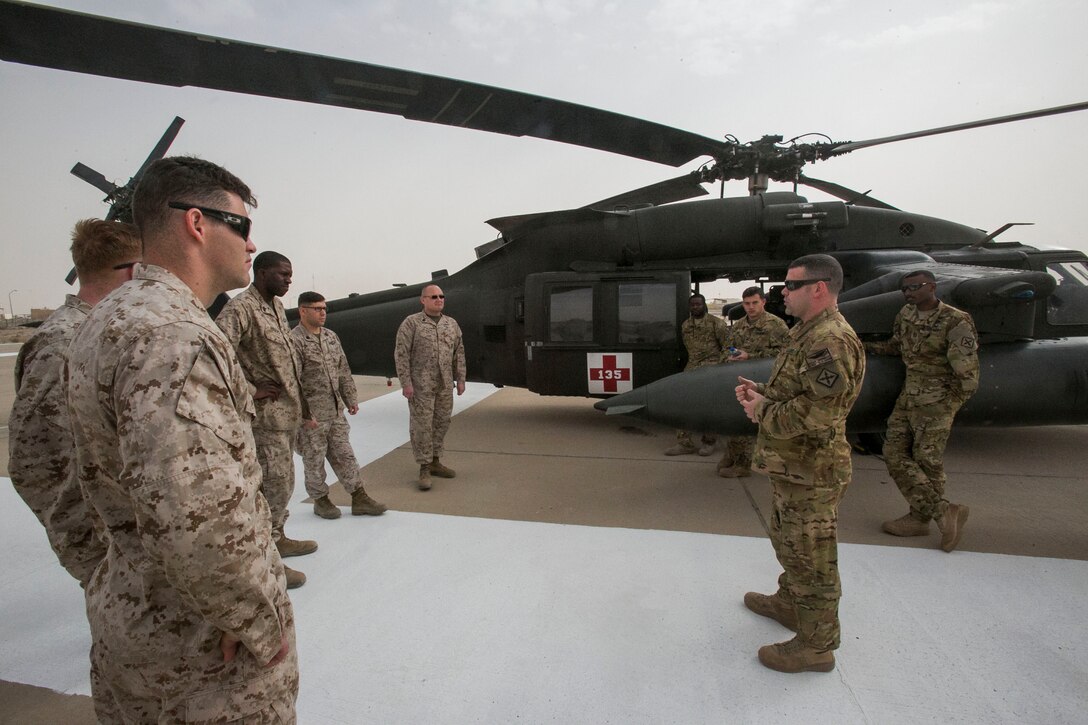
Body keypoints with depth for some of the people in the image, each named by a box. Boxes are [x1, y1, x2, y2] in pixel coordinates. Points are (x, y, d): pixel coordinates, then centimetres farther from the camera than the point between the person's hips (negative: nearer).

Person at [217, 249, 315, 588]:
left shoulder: (277, 306, 13)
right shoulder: (240, 308, -15)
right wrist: (251, 392, -20)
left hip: (289, 410, 9)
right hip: (267, 413, -9)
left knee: (280, 481, 18)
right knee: (276, 484, -3)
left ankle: (278, 538, 33)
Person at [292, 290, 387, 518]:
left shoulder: (331, 336, 10)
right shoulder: (294, 341, -13)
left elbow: (343, 371, 15)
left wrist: (351, 399, 13)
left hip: (336, 411, 7)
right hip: (311, 415, -7)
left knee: (344, 455, 11)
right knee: (314, 460, 9)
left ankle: (359, 499, 18)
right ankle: (321, 500, 26)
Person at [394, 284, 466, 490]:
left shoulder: (452, 324, 10)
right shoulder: (411, 323, -5)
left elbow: (459, 353, 13)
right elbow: (401, 354, -8)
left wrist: (460, 379, 8)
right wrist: (405, 382, -13)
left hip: (445, 385, 5)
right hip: (420, 385, -5)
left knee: (441, 423, 11)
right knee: (421, 426, -2)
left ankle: (435, 462, 26)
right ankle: (424, 468, 8)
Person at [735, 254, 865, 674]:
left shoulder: (831, 340, -23)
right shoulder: (810, 333, 13)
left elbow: (815, 413, -30)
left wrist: (763, 412, -16)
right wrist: (762, 393, 5)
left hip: (810, 472, -11)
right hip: (793, 466, 11)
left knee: (811, 556, 4)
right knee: (789, 543, 26)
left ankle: (816, 645, 20)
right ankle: (790, 603, 46)